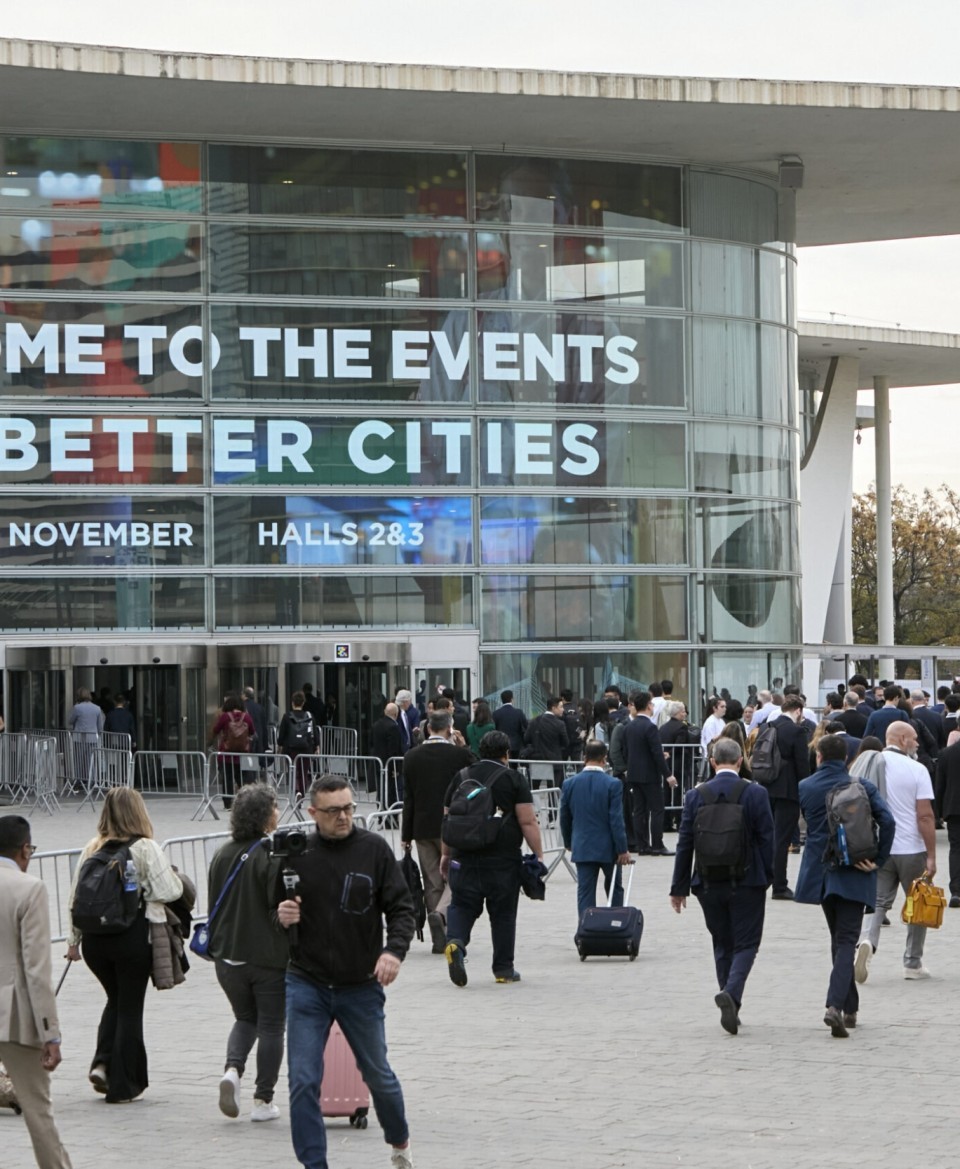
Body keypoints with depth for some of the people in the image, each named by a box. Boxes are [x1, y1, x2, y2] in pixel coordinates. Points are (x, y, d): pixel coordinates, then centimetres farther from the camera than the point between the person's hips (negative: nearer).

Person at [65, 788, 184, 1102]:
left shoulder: (91, 850, 4)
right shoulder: (146, 849, -10)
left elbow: (76, 897, 6)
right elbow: (169, 891, -15)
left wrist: (74, 939, 14)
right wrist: (173, 877, 8)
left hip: (95, 940, 4)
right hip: (133, 938, -4)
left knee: (116, 1000, 23)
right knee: (130, 1008, 6)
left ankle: (102, 1064, 7)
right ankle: (122, 1085, 9)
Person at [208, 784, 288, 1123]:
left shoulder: (222, 855, 3)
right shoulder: (273, 857, -17)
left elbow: (214, 906, 11)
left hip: (228, 958, 5)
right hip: (269, 956, -5)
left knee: (245, 1019, 21)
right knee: (271, 1026, 7)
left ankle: (232, 1069, -4)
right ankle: (263, 1101, 9)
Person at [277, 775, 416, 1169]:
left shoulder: (374, 849, -5)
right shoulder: (295, 853, -4)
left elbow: (401, 907, -2)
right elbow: (275, 911, 8)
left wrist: (394, 949, -19)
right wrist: (281, 917, -16)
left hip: (362, 987, 0)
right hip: (307, 986, 0)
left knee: (378, 1075, 15)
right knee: (303, 1081, -6)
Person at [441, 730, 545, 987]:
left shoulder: (461, 778, 10)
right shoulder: (513, 780, -1)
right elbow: (528, 822, -8)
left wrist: (446, 854, 24)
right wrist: (538, 855, -3)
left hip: (465, 857, 2)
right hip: (503, 860, -2)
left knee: (461, 906, 8)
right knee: (503, 913, 7)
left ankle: (455, 941, -20)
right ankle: (503, 968, 12)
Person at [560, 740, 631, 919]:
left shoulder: (570, 784, -4)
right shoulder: (613, 784, -13)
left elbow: (564, 818, 6)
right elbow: (616, 820, -14)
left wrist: (568, 843, 20)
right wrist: (622, 850, -8)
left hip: (582, 848, 2)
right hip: (608, 847, -2)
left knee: (585, 893, 3)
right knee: (614, 889, 17)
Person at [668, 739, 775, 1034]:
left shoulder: (696, 795, -2)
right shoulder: (756, 794, -8)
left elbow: (685, 843, 1)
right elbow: (767, 839, -6)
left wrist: (679, 887, 7)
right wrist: (767, 877, 6)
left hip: (709, 884, 2)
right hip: (747, 882, -2)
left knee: (722, 945, 15)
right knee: (746, 944, 4)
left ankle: (730, 1009, 16)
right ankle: (731, 993, -20)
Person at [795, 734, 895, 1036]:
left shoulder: (804, 788, 1)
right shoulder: (863, 787, -4)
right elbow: (887, 821, -13)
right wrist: (878, 861, -7)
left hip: (820, 872, 2)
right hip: (853, 875, -2)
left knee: (839, 939, 18)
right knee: (846, 940, -3)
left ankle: (850, 1008, 24)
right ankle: (836, 1005, -23)